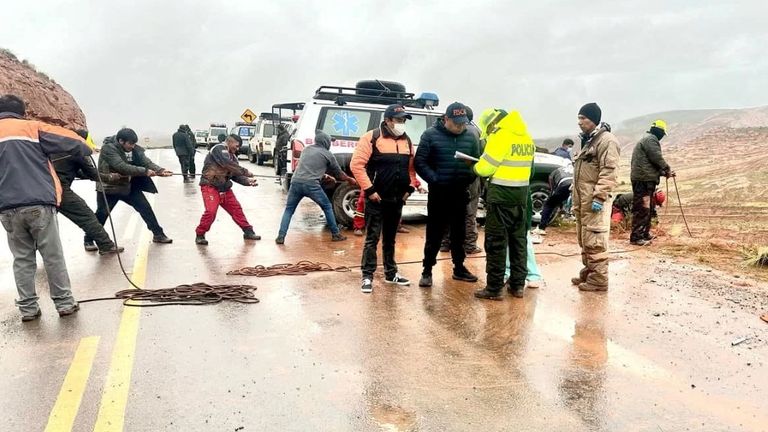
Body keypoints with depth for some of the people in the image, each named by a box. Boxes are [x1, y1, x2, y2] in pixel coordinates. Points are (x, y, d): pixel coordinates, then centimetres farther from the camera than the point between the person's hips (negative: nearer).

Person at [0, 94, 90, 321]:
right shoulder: (32, 128, 7)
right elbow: (69, 140, 3)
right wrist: (85, 149, 22)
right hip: (39, 204, -3)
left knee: (22, 259, 13)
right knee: (53, 256, 6)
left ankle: (28, 308, 15)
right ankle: (65, 303, 11)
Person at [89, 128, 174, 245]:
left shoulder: (135, 150, -4)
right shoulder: (108, 148, -23)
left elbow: (146, 162, -13)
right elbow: (122, 167, -33)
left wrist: (160, 170, -32)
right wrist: (144, 171, -35)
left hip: (129, 186, 5)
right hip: (108, 187, -5)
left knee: (145, 208, 4)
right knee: (101, 214, 3)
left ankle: (158, 234, 18)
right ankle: (89, 240, 24)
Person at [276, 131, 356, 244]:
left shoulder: (307, 149, 23)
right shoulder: (328, 155, 10)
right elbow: (339, 173, 21)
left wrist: (324, 175, 48)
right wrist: (350, 180, 38)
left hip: (296, 182, 4)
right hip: (311, 185, -4)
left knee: (289, 210, 17)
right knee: (327, 207, 16)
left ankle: (281, 237, 4)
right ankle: (336, 234, 21)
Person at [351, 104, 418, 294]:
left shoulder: (407, 140, 10)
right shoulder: (371, 138, -10)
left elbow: (411, 167, 17)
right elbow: (357, 165, -15)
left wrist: (409, 188, 4)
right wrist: (369, 190, -16)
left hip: (397, 199, 6)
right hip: (376, 199, -6)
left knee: (390, 238, 16)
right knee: (372, 239, -2)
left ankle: (391, 273, 26)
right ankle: (367, 276, 4)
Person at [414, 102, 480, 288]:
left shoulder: (470, 137, 5)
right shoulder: (430, 135, -6)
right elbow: (419, 162, -8)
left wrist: (470, 177, -7)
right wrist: (434, 179, -17)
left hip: (461, 193, 4)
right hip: (438, 193, -4)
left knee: (459, 233, 14)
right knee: (434, 233, 2)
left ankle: (459, 267, 27)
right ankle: (427, 270, 12)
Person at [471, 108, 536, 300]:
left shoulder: (500, 135, -12)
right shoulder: (526, 137, 13)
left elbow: (485, 168, -11)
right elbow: (519, 163, 14)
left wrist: (475, 167, 7)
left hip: (501, 193, -8)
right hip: (522, 192, 8)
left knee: (496, 242, -2)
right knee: (518, 239, 14)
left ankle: (494, 288, 2)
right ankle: (518, 285, 19)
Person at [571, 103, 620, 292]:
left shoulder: (606, 140, -12)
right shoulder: (587, 140, 20)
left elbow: (608, 172, -19)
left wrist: (599, 197, -24)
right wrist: (574, 195, 24)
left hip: (595, 200, -10)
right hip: (582, 200, 10)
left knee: (594, 241, -7)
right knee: (584, 239, 16)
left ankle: (598, 279, -1)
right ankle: (588, 272, 26)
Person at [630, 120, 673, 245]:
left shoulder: (647, 139, 25)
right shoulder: (651, 139, -8)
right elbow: (657, 158, -15)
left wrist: (664, 172, 18)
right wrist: (667, 170, 0)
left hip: (645, 179, 11)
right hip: (643, 179, -11)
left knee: (648, 208, 17)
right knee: (642, 208, -11)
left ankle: (644, 234, 24)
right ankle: (636, 237, -12)